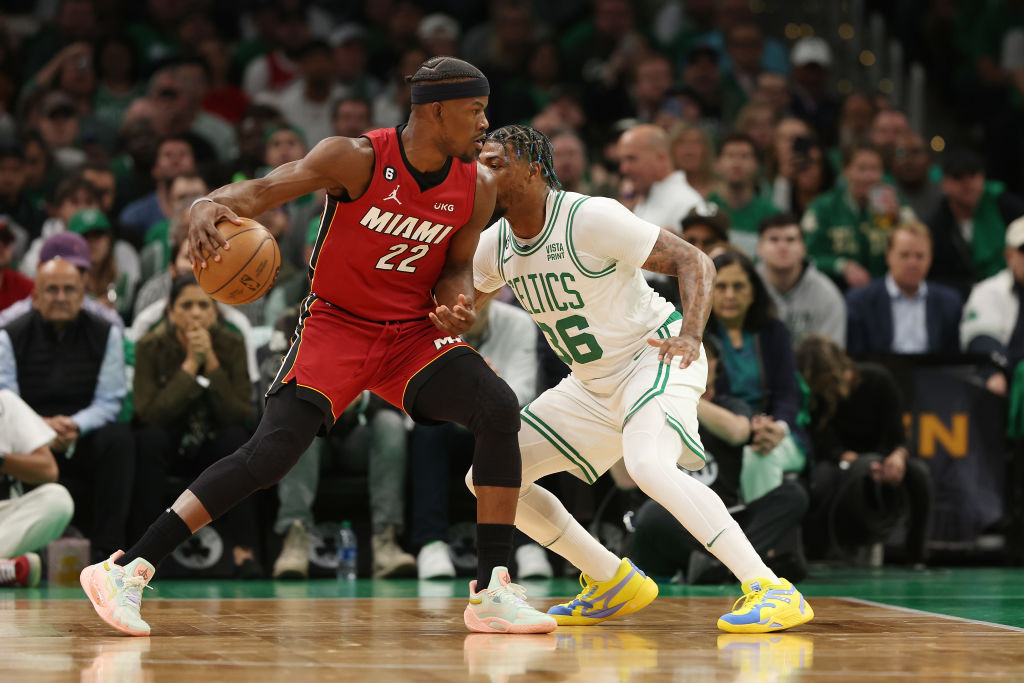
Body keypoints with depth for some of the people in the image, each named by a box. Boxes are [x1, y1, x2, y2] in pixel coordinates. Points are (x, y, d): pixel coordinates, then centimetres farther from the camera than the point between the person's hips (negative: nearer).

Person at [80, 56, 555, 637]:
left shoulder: (477, 186, -4)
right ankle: (128, 570, -15)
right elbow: (262, 190, -23)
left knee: (498, 408, -20)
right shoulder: (357, 159, -18)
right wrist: (211, 207, -46)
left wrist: (457, 309, -16)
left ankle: (492, 591, -14)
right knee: (273, 452, -21)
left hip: (414, 333, 4)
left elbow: (457, 268, 9)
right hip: (337, 325, -4)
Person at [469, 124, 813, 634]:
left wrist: (690, 334, -35)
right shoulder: (495, 245, 0)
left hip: (657, 358, -8)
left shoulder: (591, 218, -21)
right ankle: (614, 583, 14)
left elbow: (694, 262, -19)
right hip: (591, 384, 8)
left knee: (648, 466, -37)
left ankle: (770, 589, -33)